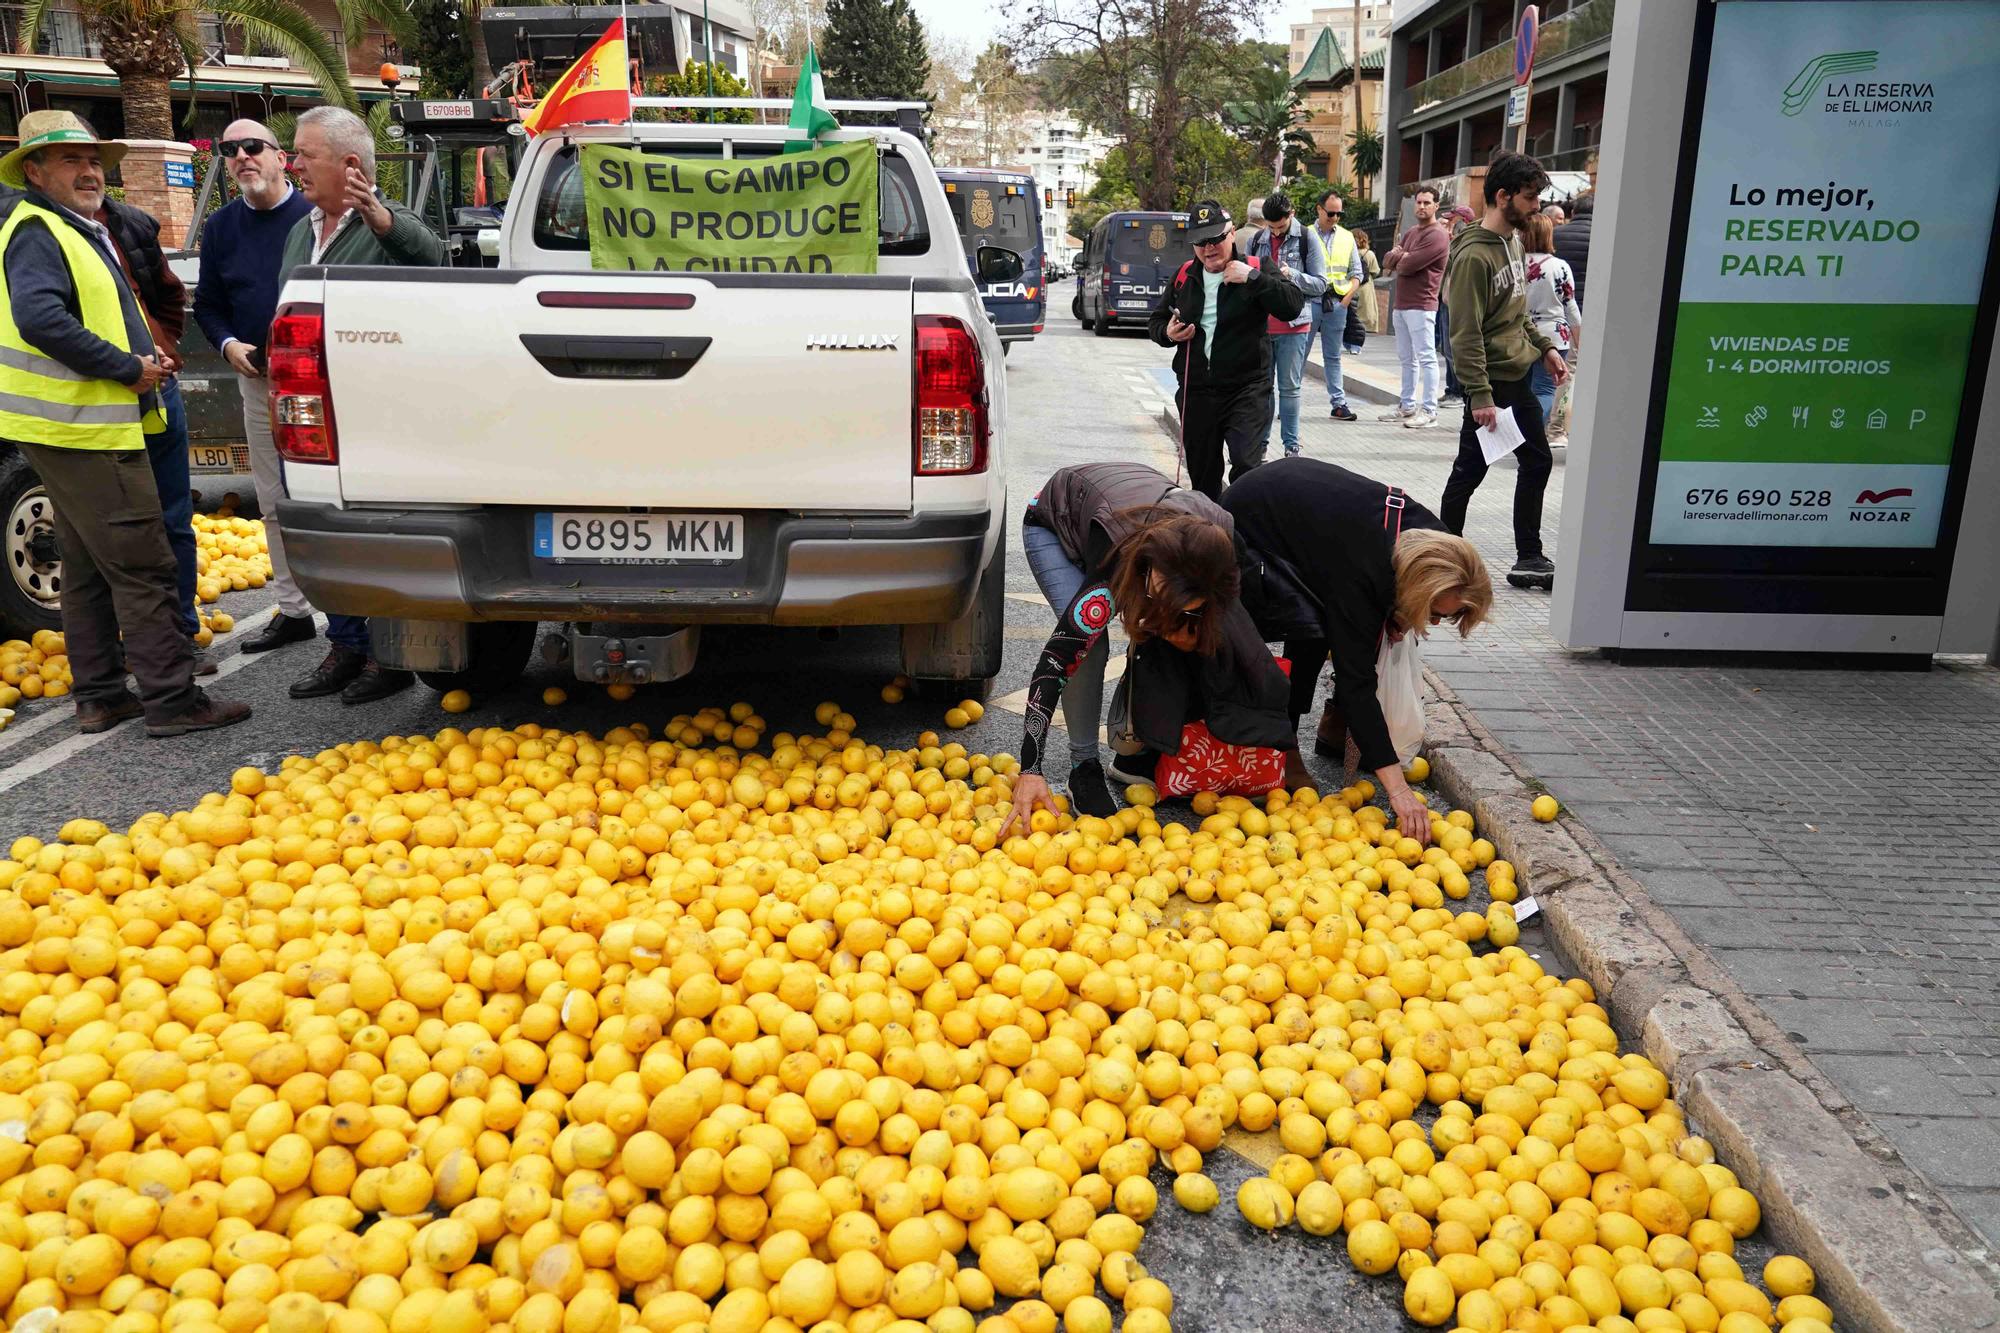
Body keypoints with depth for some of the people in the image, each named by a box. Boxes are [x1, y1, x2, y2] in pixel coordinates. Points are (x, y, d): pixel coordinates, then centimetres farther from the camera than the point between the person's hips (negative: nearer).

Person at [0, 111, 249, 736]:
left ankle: (99, 695, 21)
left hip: (84, 427, 11)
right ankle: (172, 699, -9)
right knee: (143, 566, -11)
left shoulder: (84, 231, 21)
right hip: (83, 429, -11)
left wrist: (143, 355, 12)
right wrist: (128, 367, -21)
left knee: (90, 569, 14)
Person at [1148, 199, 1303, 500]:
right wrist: (1167, 334, -2)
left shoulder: (1255, 270, -2)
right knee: (1202, 475, 13)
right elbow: (1156, 321, 21)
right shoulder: (1185, 277, 9)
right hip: (1196, 392, 4)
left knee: (1247, 467, -18)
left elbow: (1293, 306, -16)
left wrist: (1253, 278, -24)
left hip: (1247, 388, -4)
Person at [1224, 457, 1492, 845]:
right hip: (1250, 526, -8)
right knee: (1311, 632, -26)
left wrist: (1395, 618, -14)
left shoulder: (1428, 534, -19)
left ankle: (1335, 727, 12)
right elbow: (1357, 682, -41)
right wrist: (1397, 788, -44)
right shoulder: (1359, 575, -40)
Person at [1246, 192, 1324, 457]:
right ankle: (1260, 441, 16)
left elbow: (1320, 283, -5)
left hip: (1293, 325, -4)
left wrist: (1290, 274, -20)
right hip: (1260, 324, 4)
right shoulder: (1256, 241, 9)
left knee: (1289, 387, 1)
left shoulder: (1307, 240, -2)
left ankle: (1291, 445, 7)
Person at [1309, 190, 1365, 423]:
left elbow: (1357, 273, 13)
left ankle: (1338, 403, 8)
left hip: (1337, 302, 3)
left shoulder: (1347, 237, 12)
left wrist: (1347, 298, 1)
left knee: (1332, 356, 7)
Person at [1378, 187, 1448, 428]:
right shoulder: (1410, 233, 20)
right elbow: (1388, 259, 12)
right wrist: (1401, 256, -9)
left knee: (1426, 358, -9)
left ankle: (1429, 411, -10)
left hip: (1420, 306, -9)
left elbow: (1408, 266, -17)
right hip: (1400, 304, 9)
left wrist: (1399, 259, 4)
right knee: (1407, 358, 13)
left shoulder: (1437, 235, -10)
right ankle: (1407, 406, 20)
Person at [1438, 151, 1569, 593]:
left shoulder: (1512, 242, 11)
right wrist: (1480, 395, -25)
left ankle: (1529, 559, 21)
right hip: (1491, 380, -10)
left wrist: (1544, 347, 14)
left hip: (1519, 377, 10)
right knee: (1470, 471, 1)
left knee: (1537, 463, 13)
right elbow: (1466, 333, -22)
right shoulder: (1474, 255, -18)